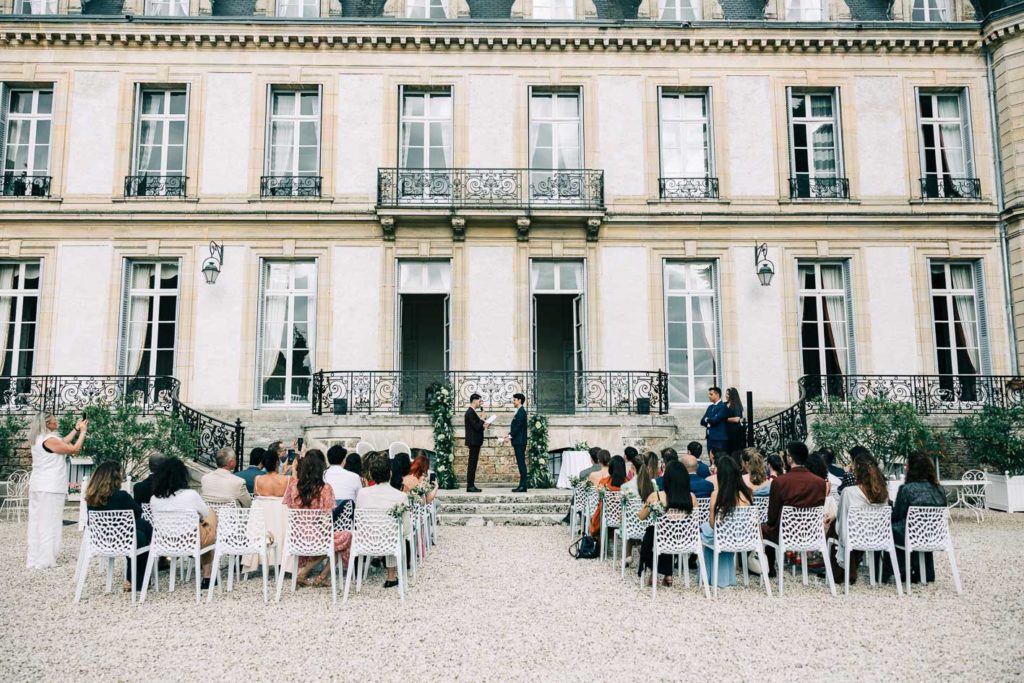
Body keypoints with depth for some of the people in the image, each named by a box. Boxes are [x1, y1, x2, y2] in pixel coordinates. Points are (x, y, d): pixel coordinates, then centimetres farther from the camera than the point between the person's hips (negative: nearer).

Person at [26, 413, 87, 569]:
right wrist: (83, 431, -4)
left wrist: (75, 430, 22)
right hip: (50, 487, -9)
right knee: (49, 522, -5)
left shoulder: (38, 439, 12)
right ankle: (44, 560, -3)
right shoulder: (50, 439, -17)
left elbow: (62, 443, 20)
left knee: (38, 521, 11)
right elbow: (74, 449, -13)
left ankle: (35, 557, 16)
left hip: (38, 486, 9)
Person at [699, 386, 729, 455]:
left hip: (719, 439, -7)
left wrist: (707, 419, 2)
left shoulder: (723, 407, -8)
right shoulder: (710, 407, 18)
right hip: (710, 438, 7)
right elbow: (702, 421, 12)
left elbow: (715, 420, -17)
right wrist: (709, 423, -7)